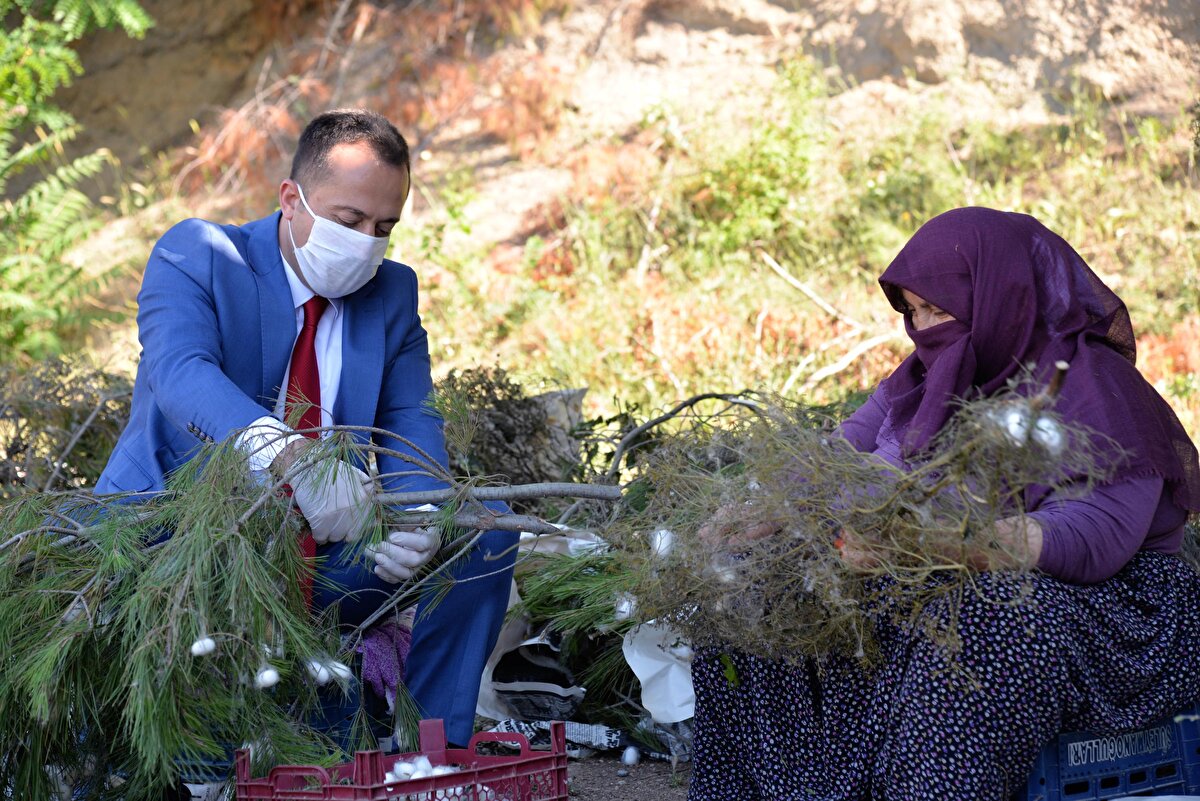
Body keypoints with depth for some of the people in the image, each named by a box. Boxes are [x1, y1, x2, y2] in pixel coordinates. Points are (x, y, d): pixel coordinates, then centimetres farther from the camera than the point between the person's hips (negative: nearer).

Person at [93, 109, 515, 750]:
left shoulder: (394, 294, 10)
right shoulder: (196, 255, -6)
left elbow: (412, 426, -1)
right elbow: (178, 368, -26)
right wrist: (288, 455, -46)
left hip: (323, 567, 4)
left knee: (485, 527, -13)